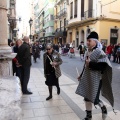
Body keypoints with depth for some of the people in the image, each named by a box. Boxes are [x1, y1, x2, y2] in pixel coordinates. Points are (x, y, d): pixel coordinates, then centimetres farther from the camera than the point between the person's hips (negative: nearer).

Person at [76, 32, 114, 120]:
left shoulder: (99, 52, -17)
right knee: (87, 97, 13)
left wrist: (90, 64, -22)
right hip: (87, 78, 7)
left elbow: (103, 66, -24)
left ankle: (103, 108, 36)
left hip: (95, 79, -7)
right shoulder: (88, 52, 6)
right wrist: (81, 75, 17)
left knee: (94, 98, 3)